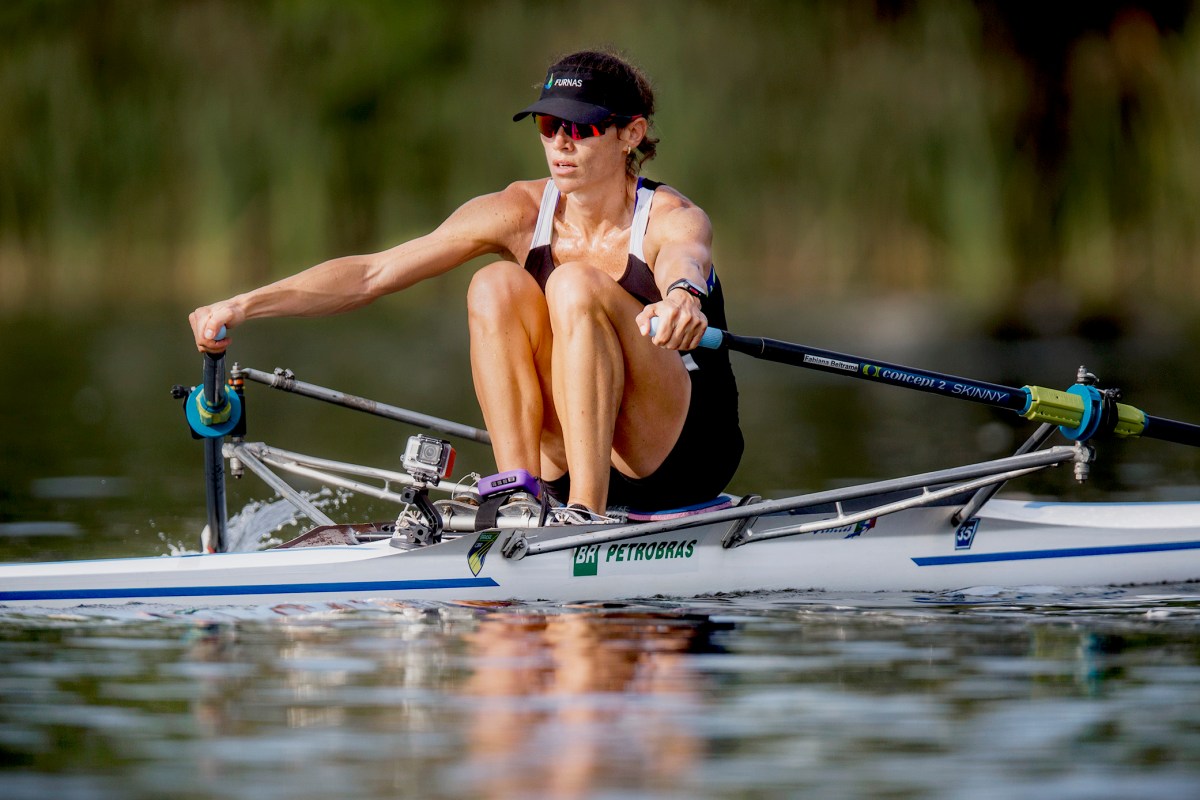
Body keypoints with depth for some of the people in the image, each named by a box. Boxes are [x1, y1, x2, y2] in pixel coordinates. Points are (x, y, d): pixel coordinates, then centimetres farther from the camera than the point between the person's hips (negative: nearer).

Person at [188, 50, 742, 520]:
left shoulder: (671, 219, -13)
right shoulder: (522, 213, -3)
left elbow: (684, 261, -40)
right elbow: (374, 273, -10)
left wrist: (681, 297, -66)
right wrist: (244, 306, -22)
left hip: (686, 457, -4)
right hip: (567, 463, 4)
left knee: (575, 285, -27)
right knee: (496, 285, -18)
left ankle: (586, 515, -34)